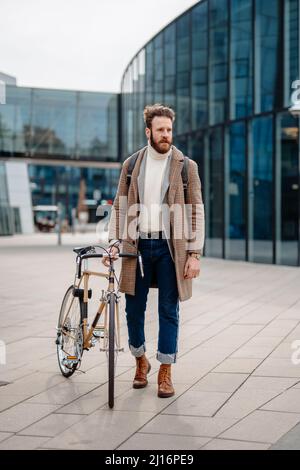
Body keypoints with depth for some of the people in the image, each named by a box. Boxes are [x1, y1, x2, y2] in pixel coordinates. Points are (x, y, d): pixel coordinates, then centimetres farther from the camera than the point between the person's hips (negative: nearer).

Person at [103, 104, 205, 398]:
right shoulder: (131, 165, 7)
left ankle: (165, 373, 15)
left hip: (170, 246, -2)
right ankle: (140, 361, 30)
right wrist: (114, 243, -1)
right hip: (137, 245, 2)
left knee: (168, 311, 3)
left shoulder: (186, 166, 1)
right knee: (134, 309, 8)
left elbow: (196, 211, 0)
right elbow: (119, 206, 10)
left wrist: (194, 254, -6)